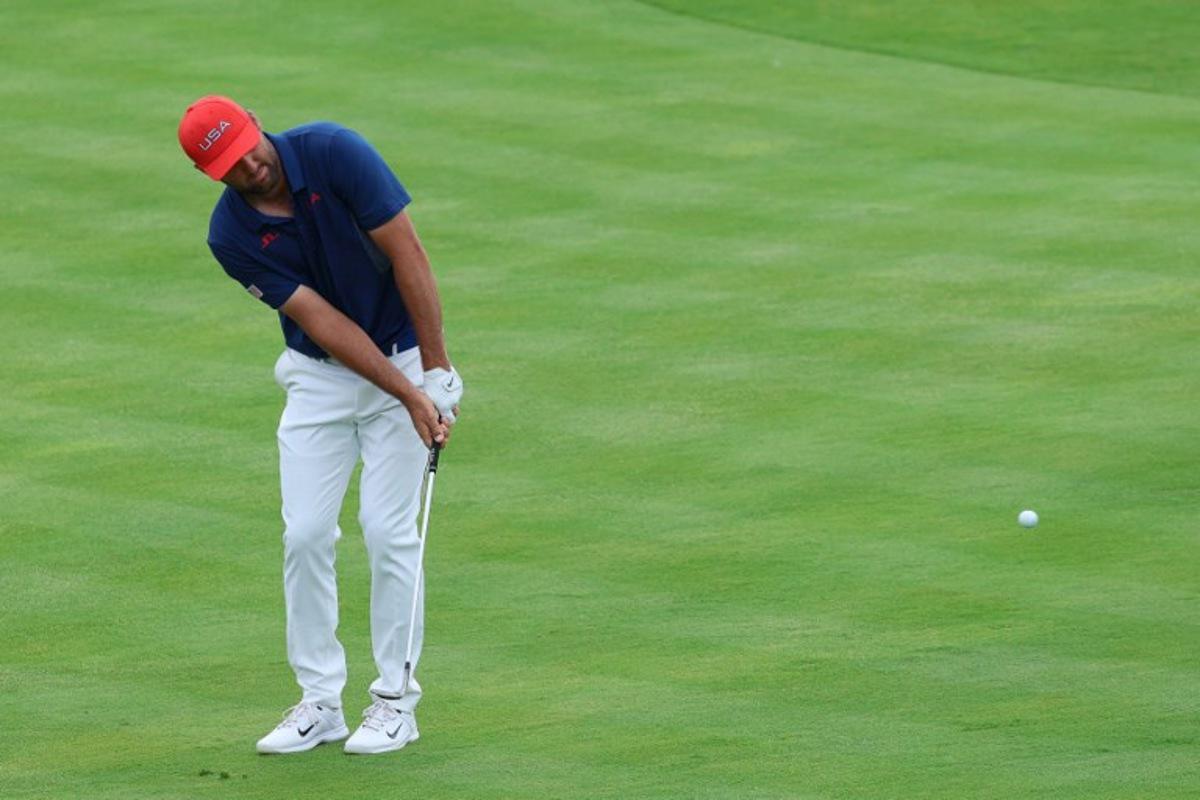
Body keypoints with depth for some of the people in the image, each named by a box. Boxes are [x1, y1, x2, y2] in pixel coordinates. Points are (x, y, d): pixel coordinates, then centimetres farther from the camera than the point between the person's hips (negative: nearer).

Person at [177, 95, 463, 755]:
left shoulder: (333, 153, -21)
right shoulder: (231, 234, -13)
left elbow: (406, 254, -18)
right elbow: (320, 320, -16)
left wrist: (435, 374, -20)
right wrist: (408, 398, -22)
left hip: (403, 357, -3)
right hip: (320, 374, 3)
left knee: (388, 527, -8)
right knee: (305, 533, -3)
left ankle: (395, 699, 2)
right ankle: (319, 700, 8)